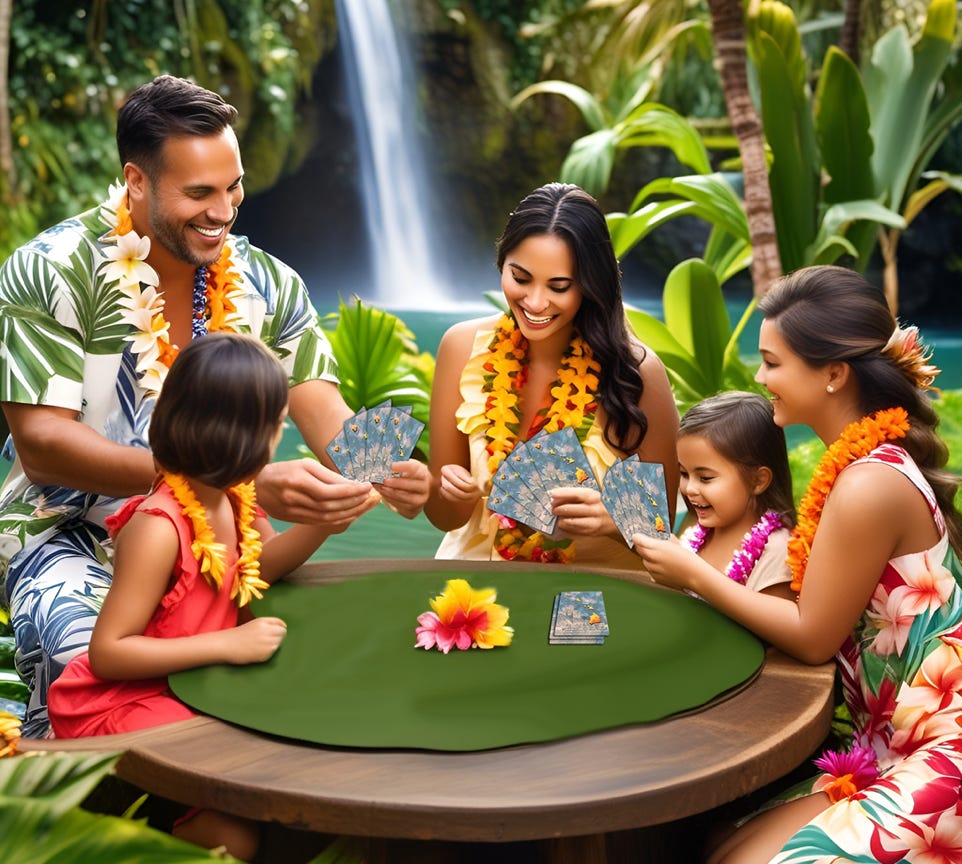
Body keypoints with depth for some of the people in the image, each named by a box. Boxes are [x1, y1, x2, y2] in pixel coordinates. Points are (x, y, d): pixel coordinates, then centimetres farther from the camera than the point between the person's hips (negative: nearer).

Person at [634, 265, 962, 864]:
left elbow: (812, 637, -14)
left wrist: (693, 576, -5)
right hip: (898, 741, 9)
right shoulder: (877, 457, 6)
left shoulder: (868, 486, -23)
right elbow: (823, 606, 7)